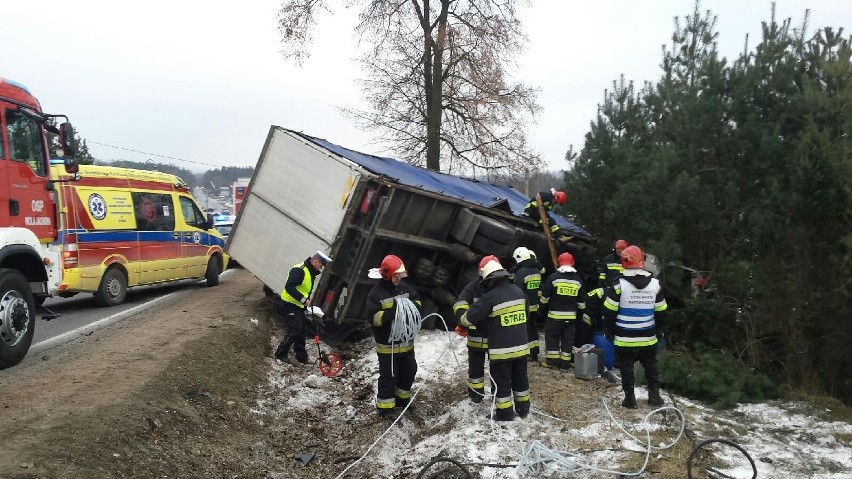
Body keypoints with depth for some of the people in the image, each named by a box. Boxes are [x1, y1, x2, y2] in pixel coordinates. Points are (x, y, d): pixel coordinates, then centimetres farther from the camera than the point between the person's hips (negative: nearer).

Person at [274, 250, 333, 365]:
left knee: (301, 331, 13)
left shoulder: (310, 271, 8)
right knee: (294, 331, -9)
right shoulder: (299, 270, -23)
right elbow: (289, 287, -32)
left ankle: (302, 357, 22)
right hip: (291, 305, -10)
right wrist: (303, 299, -31)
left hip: (299, 305, 10)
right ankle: (281, 354, 4)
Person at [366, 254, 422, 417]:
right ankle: (384, 406, 13)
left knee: (409, 370, 20)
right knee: (388, 375, 0)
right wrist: (394, 311, -34)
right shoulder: (376, 293, -17)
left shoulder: (404, 288, 3)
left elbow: (417, 301, 11)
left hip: (406, 341, 7)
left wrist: (412, 306, -13)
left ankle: (402, 398, 40)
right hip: (387, 344, -7)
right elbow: (375, 318, -23)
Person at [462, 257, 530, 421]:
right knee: (520, 378, 21)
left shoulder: (490, 297, -19)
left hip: (501, 349, -6)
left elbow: (470, 318, -13)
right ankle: (523, 408, 32)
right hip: (521, 346, 6)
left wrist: (463, 322, 9)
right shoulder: (519, 292, 3)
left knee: (502, 382, 7)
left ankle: (505, 413, 15)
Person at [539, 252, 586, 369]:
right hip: (571, 316, 4)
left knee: (552, 336, 8)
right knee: (568, 339, 9)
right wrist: (580, 309, 26)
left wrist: (543, 309, 10)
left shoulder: (553, 277, -8)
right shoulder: (578, 280, 5)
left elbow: (545, 297, -5)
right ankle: (565, 363, 12)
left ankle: (552, 360, 8)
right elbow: (581, 302, 9)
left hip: (554, 314, -3)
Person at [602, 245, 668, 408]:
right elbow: (661, 312, 7)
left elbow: (609, 311, -10)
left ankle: (630, 398, 8)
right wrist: (658, 330, 20)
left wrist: (609, 330, 3)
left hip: (625, 338, -3)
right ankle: (654, 395, 21)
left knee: (626, 367, 6)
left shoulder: (619, 284, -13)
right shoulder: (655, 284, -1)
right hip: (648, 337, 4)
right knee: (651, 366, 18)